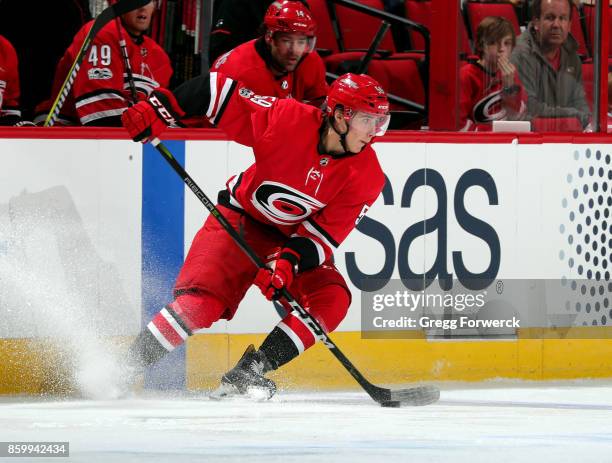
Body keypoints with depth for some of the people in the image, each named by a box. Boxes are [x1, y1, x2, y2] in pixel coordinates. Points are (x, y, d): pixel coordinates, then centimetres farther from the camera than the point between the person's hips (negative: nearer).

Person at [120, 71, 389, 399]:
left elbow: (325, 234, -17)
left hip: (296, 236, 4)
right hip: (242, 217, -4)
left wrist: (289, 262, -35)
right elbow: (223, 92, -19)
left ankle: (246, 375, -17)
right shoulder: (288, 119, -26)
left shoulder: (367, 175, -17)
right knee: (203, 301, -23)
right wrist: (160, 109, -27)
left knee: (331, 300, -21)